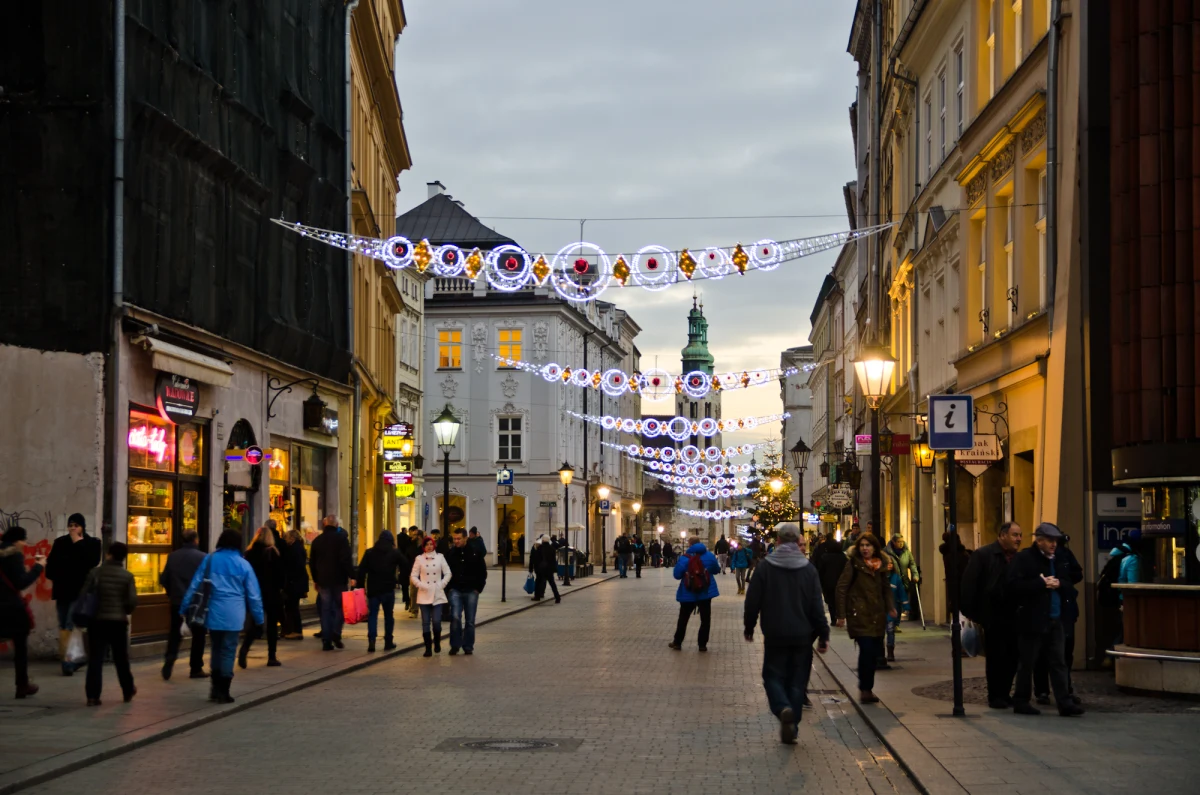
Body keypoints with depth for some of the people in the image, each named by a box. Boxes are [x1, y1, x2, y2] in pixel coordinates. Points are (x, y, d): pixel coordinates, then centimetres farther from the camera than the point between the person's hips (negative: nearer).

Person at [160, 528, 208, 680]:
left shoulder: (173, 556, 0)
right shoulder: (202, 557, -11)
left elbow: (163, 579, 2)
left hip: (177, 601, 3)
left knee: (174, 633, 15)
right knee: (198, 635, 9)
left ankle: (169, 658, -8)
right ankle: (196, 669, 10)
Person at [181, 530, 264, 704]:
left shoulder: (209, 560, 4)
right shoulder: (243, 564, -1)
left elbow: (194, 585, 4)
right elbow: (253, 594, 2)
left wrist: (185, 609, 9)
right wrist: (259, 619, 8)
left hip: (213, 612, 2)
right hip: (233, 615, -2)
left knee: (215, 649, 17)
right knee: (228, 652, 3)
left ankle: (216, 689, 21)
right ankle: (223, 692, 5)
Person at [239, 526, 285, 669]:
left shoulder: (250, 552, 2)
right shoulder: (273, 552, -6)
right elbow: (279, 573, -7)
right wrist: (280, 588, 3)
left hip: (254, 591, 3)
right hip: (271, 592, -3)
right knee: (272, 624, 6)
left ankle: (244, 649, -18)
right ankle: (271, 657, 6)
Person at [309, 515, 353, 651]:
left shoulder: (317, 540, 9)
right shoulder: (341, 539, -6)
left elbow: (312, 562, 14)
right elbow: (346, 560, -15)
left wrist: (315, 579, 22)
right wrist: (352, 576, -12)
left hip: (323, 580, 4)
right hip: (338, 580, -4)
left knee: (325, 610, 6)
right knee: (340, 608, 6)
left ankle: (326, 641, 1)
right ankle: (336, 635, -12)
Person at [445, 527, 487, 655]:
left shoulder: (475, 552, -1)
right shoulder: (450, 553, 1)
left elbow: (482, 571, 5)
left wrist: (478, 588, 0)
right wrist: (449, 588, 1)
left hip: (471, 591, 0)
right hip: (455, 590, 0)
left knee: (470, 620, 4)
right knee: (455, 617, -13)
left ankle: (468, 646, 14)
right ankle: (455, 645, -3)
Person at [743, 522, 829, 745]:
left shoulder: (766, 568, -7)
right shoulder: (809, 570, -2)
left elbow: (752, 602, -4)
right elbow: (817, 606, -2)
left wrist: (749, 627, 9)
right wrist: (823, 635, 3)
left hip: (775, 635, -2)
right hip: (802, 635, 2)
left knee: (773, 676, 9)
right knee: (797, 680, 9)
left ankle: (783, 708, -20)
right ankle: (791, 729, 9)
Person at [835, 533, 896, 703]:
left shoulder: (880, 566, 12)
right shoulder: (854, 564, -3)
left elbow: (886, 588, 22)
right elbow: (842, 588, -6)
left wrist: (890, 607, 4)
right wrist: (841, 614, -11)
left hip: (877, 615, 5)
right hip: (859, 614, -5)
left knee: (874, 653, 5)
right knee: (867, 650, -15)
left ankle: (866, 688, 19)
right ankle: (865, 689, -3)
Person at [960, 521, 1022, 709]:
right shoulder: (982, 555, -6)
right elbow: (969, 585, -9)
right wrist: (971, 614, -13)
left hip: (1013, 616, 5)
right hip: (993, 616, -5)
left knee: (1012, 657, 5)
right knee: (996, 657, 1)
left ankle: (1004, 694, 19)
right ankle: (995, 697, 11)